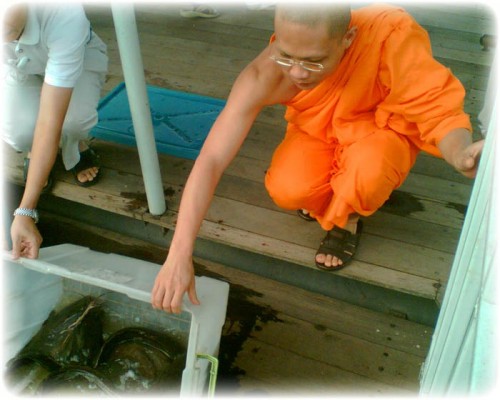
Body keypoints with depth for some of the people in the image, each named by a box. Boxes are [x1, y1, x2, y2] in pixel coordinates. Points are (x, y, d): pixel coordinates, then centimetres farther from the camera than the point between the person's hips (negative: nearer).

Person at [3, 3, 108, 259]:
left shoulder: (66, 18, -42)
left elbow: (50, 123, -42)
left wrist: (25, 212, -43)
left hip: (78, 59, -1)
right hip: (18, 68, 2)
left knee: (76, 117, -35)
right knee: (19, 133, -30)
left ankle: (75, 147, 3)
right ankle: (35, 152, 8)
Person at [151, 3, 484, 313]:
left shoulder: (392, 34, -35)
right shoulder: (265, 75, -32)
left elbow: (439, 109, -29)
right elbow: (210, 161, -32)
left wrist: (462, 155, -52)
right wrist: (178, 257, -37)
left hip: (382, 132, -1)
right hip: (318, 135, 2)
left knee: (368, 165, -35)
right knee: (287, 189, -29)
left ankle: (347, 219, 0)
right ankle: (327, 195, 9)